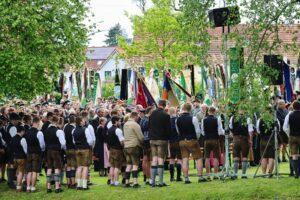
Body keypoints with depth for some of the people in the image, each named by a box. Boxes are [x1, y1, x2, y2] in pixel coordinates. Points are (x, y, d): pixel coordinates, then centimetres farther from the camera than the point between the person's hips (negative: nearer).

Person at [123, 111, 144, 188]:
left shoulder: (125, 124, 13)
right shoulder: (135, 124, -11)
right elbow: (141, 137, -12)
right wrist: (142, 143, 8)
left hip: (126, 146, 7)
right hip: (134, 146, -7)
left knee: (129, 165, 12)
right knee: (135, 164, -7)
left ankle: (127, 182, 10)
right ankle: (135, 183, -14)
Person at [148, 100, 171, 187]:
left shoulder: (152, 114, 6)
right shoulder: (165, 115, -10)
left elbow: (149, 127, 12)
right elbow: (168, 129, -7)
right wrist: (168, 137, 8)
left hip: (152, 140, 5)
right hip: (162, 140, -4)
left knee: (154, 159, 7)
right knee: (161, 159, -3)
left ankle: (153, 181, 4)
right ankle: (161, 182, -5)